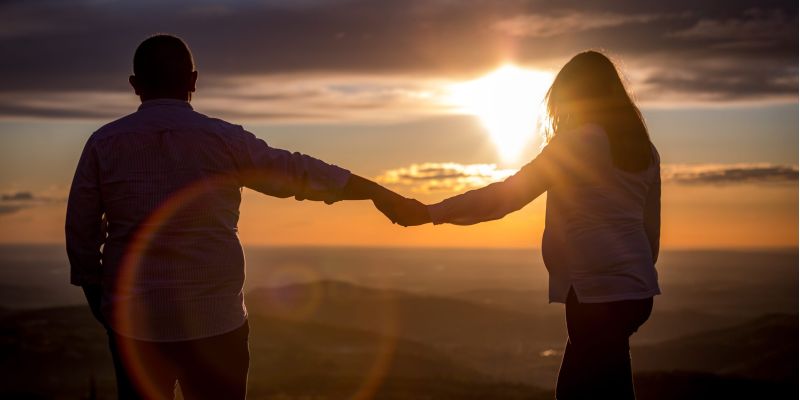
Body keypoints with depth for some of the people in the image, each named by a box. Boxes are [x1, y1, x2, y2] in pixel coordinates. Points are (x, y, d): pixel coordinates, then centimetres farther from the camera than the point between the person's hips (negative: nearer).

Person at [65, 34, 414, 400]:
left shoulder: (103, 144, -1)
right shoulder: (224, 140, -5)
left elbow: (80, 232, 2)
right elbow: (297, 172, 0)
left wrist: (99, 301, 16)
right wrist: (379, 193, 10)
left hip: (133, 321, 2)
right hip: (213, 321, -1)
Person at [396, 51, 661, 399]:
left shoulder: (579, 141, -9)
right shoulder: (644, 149, 14)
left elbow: (507, 195, -13)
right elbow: (650, 229, 17)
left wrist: (431, 212, -11)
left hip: (601, 292, -8)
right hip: (635, 289, 8)